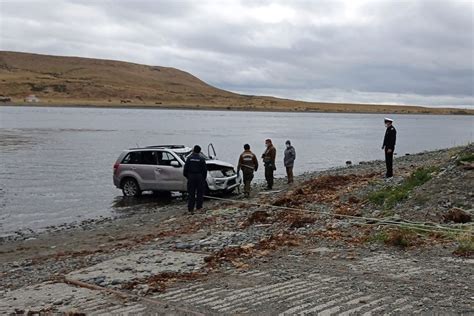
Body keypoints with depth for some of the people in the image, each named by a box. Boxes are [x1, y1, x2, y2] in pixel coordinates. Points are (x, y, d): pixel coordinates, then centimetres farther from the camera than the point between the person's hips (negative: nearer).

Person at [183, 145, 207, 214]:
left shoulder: (189, 158, 1)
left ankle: (191, 209, 2)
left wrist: (186, 176, 15)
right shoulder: (201, 159, -2)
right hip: (199, 177, -1)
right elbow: (204, 170, -3)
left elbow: (185, 169, 1)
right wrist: (204, 178, 7)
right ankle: (199, 208, 9)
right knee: (200, 193, 8)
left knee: (191, 193, 4)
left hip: (191, 177, 1)